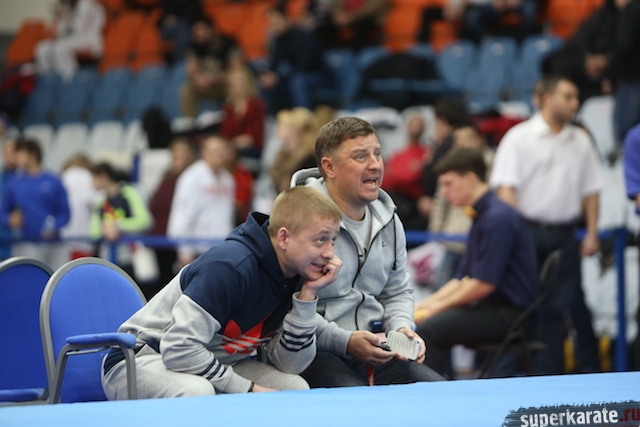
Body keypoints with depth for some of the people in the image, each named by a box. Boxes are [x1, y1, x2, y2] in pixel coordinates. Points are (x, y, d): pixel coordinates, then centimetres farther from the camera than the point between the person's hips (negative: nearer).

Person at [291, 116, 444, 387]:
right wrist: (343, 342, -22)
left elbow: (397, 292, 25)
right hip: (311, 353, -7)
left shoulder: (388, 221, 13)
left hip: (371, 349, 7)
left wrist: (402, 329, 3)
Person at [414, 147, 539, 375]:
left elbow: (484, 284, -19)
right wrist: (428, 302, 8)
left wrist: (439, 305, -8)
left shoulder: (498, 218, -15)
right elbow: (463, 279, 22)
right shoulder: (483, 216, 18)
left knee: (427, 330, -23)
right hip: (494, 307, 10)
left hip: (510, 312, -10)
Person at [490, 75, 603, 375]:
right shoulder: (519, 138, -2)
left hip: (564, 235, 3)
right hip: (529, 232, -3)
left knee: (558, 307, 1)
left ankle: (549, 372, 9)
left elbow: (590, 190, 14)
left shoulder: (580, 142, 12)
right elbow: (505, 187, -8)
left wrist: (591, 234, 5)